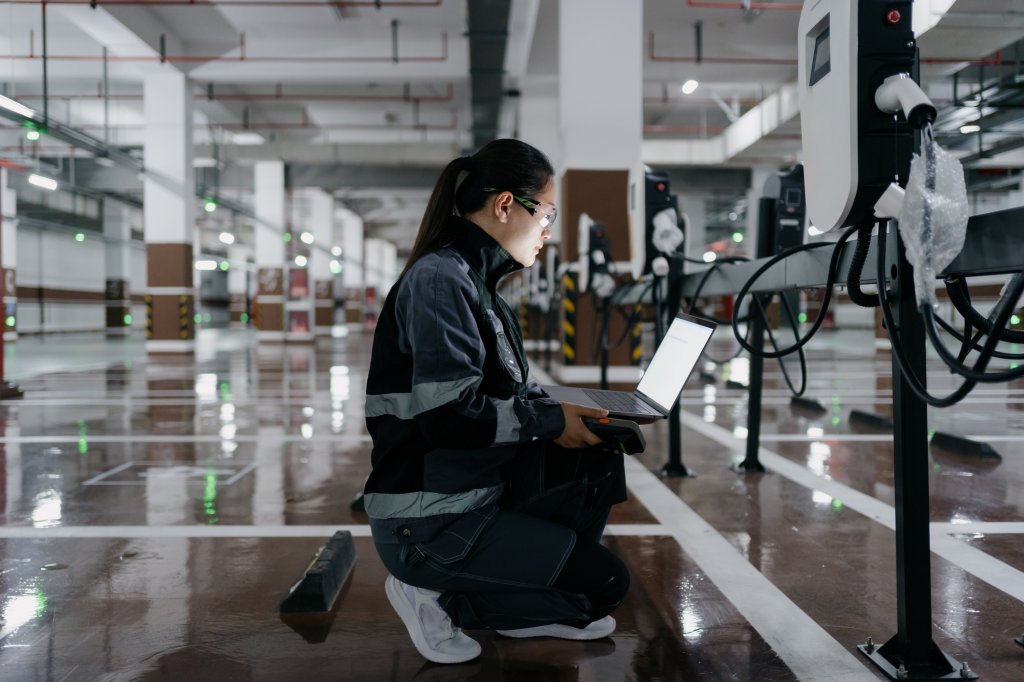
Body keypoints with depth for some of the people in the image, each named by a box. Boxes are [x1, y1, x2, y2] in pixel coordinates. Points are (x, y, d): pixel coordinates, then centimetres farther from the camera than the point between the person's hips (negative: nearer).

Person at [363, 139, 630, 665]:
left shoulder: (476, 282, 11)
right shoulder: (439, 278, -18)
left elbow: (505, 394, 16)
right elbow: (449, 415, -26)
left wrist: (568, 410, 1)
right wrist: (550, 421, -14)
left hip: (477, 493, 9)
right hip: (427, 522, -9)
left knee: (597, 459, 4)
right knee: (604, 581, -7)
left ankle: (525, 608, 12)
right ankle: (435, 597, 2)